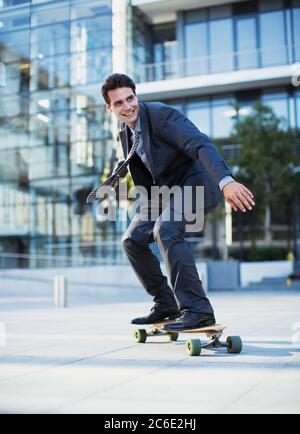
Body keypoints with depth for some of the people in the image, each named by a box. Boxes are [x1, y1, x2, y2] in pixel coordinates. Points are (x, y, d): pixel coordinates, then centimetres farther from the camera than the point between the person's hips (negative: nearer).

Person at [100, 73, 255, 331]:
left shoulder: (161, 114, -19)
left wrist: (226, 181, -47)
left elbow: (201, 144, -33)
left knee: (166, 230, -32)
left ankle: (197, 310, -25)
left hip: (196, 183, -9)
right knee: (133, 240, 2)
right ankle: (166, 305, 13)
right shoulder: (125, 133, 7)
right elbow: (128, 165, 23)